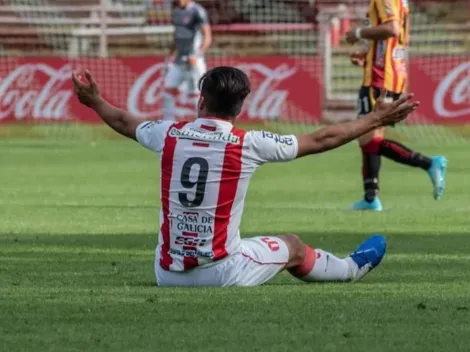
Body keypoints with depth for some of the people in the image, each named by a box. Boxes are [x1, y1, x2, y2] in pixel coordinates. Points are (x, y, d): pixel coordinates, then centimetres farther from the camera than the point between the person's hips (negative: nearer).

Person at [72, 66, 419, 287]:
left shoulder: (169, 135, -3)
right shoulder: (248, 144, -12)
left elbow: (124, 122, 19)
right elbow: (321, 140, -2)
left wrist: (95, 101, 40)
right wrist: (376, 119, 9)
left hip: (168, 275, 2)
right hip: (223, 275, -2)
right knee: (292, 246, 24)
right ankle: (352, 269, 49)